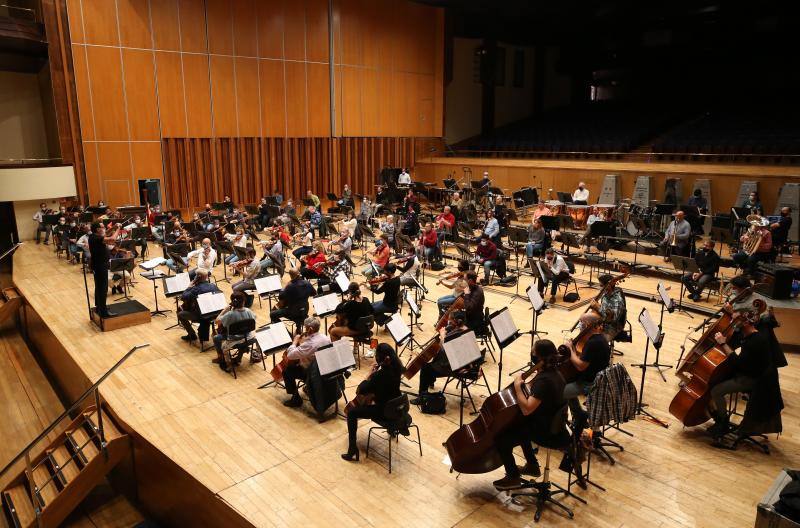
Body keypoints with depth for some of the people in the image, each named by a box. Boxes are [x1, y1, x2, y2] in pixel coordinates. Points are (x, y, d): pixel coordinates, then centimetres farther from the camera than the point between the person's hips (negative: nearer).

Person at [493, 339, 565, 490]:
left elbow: (527, 409, -33)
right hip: (553, 422, 10)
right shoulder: (554, 373, -1)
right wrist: (524, 385, -2)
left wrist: (517, 387, -23)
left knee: (501, 438, -6)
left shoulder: (544, 380, -30)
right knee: (517, 424, 31)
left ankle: (513, 477, 12)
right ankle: (532, 466, 40)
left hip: (543, 429, -10)